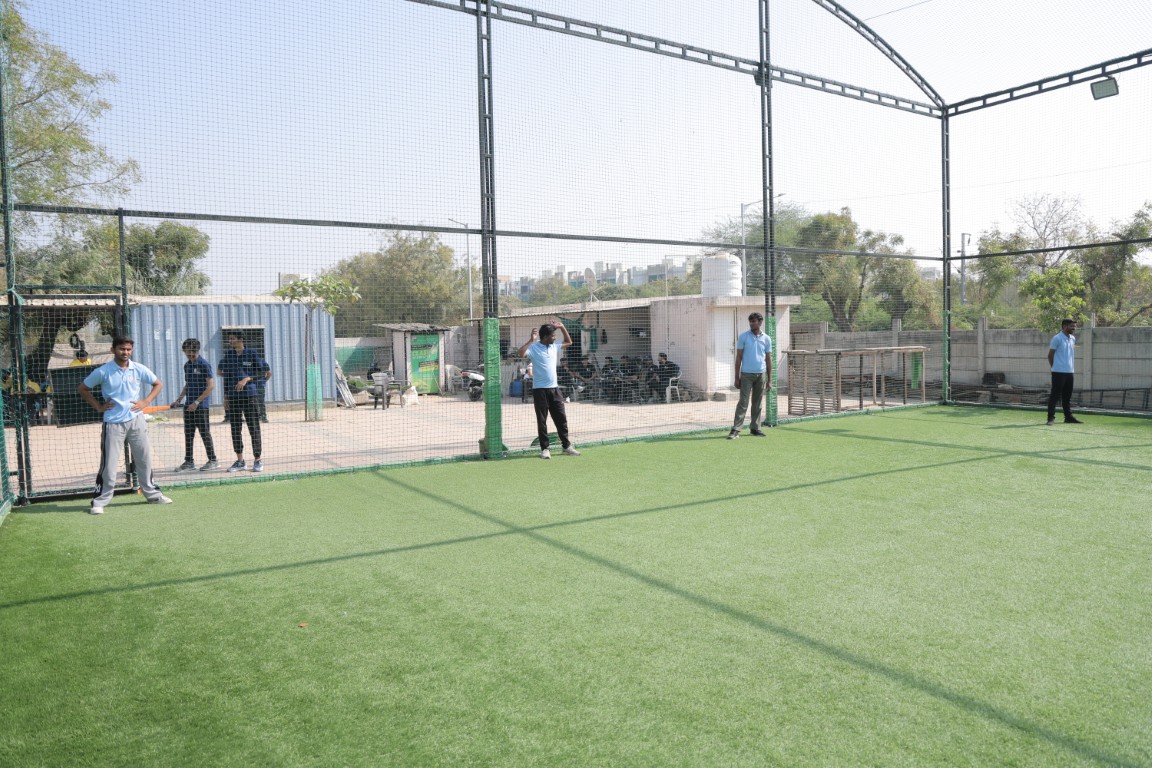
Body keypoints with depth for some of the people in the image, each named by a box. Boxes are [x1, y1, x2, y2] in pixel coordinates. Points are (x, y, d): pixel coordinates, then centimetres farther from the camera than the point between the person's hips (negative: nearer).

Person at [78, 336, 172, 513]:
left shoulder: (139, 369, 1)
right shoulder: (103, 371, -5)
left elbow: (158, 384, 13)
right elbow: (83, 388, 8)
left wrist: (146, 402, 1)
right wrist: (98, 406, -1)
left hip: (136, 420, 3)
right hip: (113, 423, -3)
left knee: (144, 459, 10)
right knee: (108, 464, -3)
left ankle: (152, 494, 22)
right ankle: (99, 501, 7)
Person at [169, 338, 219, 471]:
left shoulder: (204, 365, -10)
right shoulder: (187, 365, 12)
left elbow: (211, 386, -15)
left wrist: (197, 402, -16)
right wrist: (178, 399, 12)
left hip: (201, 406, -7)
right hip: (188, 405, 7)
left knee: (205, 433, -1)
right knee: (188, 434, 10)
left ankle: (212, 461, 7)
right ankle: (189, 461, 17)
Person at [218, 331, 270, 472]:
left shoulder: (251, 353, -2)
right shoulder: (228, 355, 9)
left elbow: (264, 370, -1)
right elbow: (226, 376, 14)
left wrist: (247, 378, -12)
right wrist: (226, 397, 13)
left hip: (249, 395, -4)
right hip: (233, 397, 4)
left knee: (254, 428, -3)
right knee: (235, 429, 7)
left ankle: (257, 460, 5)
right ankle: (240, 461, 17)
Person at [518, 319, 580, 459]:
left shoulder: (554, 346, 10)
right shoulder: (534, 348, -9)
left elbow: (569, 342, 24)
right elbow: (521, 353, -27)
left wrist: (562, 327, 13)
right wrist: (531, 340, -27)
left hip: (555, 388, 6)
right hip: (540, 390, -6)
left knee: (561, 418, 8)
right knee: (542, 421, 1)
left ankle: (567, 446, 17)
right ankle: (544, 449, 9)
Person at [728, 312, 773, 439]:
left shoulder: (766, 339, 6)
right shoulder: (743, 337, 0)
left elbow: (768, 360, 9)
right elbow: (738, 357, 1)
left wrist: (769, 380, 6)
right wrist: (737, 377, -4)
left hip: (761, 374, 3)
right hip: (746, 374, -3)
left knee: (758, 403, 9)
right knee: (743, 403, -8)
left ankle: (755, 428, 17)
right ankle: (735, 430, -8)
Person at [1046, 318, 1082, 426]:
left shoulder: (1073, 339, 12)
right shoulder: (1057, 338, -9)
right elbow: (1050, 355, -6)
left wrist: (1072, 367, 14)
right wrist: (1055, 367, -1)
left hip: (1069, 372, 7)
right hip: (1059, 372, -7)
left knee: (1067, 396, 12)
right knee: (1055, 395, -6)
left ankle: (1068, 417, 18)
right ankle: (1051, 418, -4)